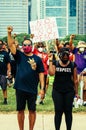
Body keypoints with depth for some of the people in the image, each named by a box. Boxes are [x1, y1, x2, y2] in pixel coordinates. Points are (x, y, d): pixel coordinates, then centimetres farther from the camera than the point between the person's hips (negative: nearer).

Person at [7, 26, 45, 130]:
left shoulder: (37, 59, 3)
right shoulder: (19, 56, 3)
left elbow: (41, 74, 3)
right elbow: (11, 45, -9)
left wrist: (42, 88, -4)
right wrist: (9, 33, -23)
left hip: (32, 89, 0)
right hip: (20, 88, 0)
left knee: (32, 110, 6)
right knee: (20, 110, 8)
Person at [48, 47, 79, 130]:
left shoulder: (72, 65, 2)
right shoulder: (55, 63, 2)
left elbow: (75, 79, 4)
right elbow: (51, 73, -17)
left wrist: (76, 92, 3)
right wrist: (50, 61, -13)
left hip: (69, 91, 0)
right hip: (57, 91, 0)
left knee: (68, 111, 4)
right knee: (58, 111, 0)